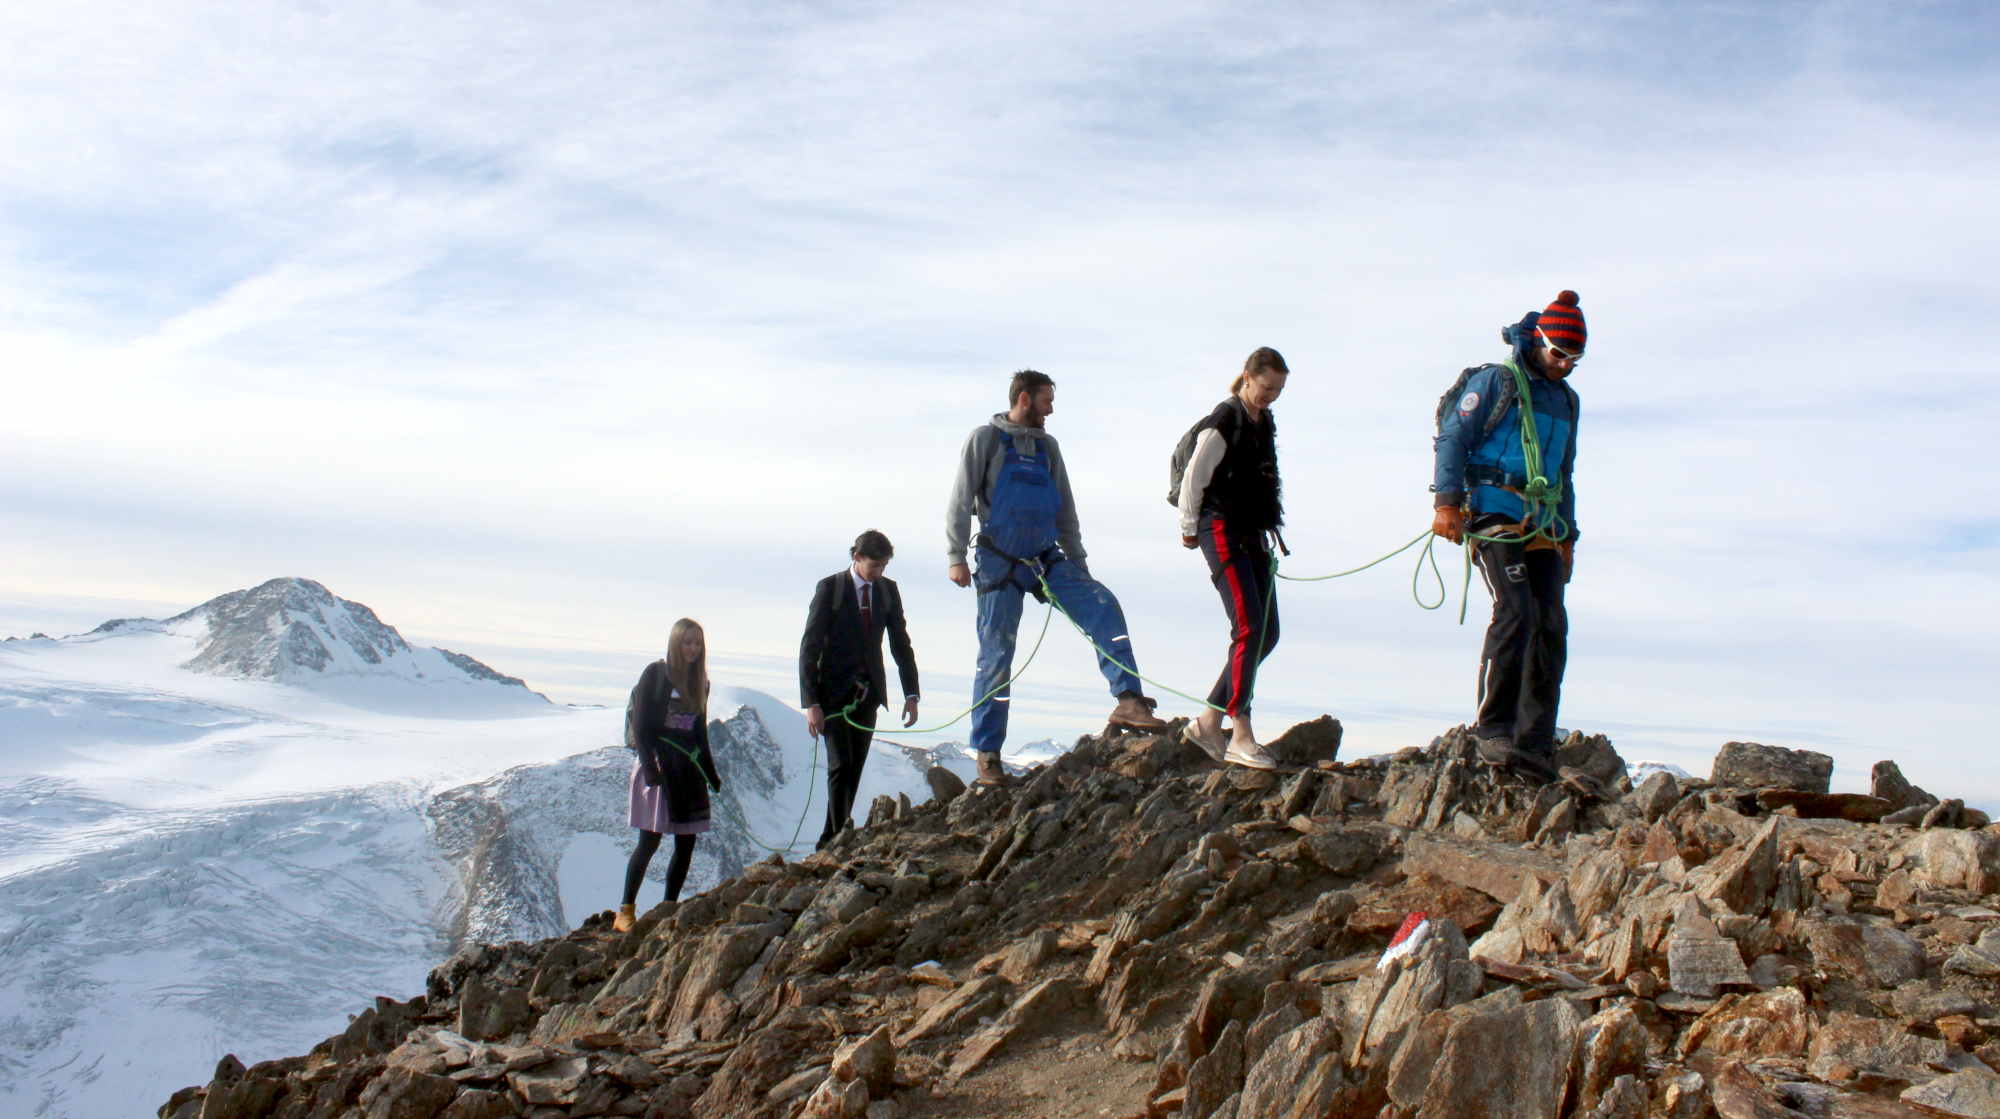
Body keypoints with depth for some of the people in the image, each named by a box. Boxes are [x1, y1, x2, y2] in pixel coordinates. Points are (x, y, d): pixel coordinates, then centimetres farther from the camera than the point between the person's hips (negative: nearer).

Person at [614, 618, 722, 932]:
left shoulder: (699, 682, 14)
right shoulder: (655, 674, -3)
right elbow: (642, 725, -8)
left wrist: (712, 774, 17)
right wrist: (650, 770, -17)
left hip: (689, 768, 6)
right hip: (658, 766, -6)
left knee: (686, 843, 2)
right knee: (650, 840, -10)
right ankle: (625, 912, -2)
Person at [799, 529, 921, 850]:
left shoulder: (888, 589, 5)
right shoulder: (829, 588, -9)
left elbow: (901, 643, 10)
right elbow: (809, 648, -10)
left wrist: (911, 694, 2)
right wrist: (810, 703, -16)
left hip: (868, 692, 4)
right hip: (834, 691, -4)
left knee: (855, 767, 4)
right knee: (841, 765, -14)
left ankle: (830, 841, 15)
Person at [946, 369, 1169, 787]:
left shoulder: (1046, 446, 16)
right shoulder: (985, 438, 0)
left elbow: (1064, 511, 20)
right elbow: (961, 500, -5)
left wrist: (1078, 563, 19)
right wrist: (956, 556, -12)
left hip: (1046, 560, 5)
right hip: (1000, 563, -5)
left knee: (1103, 605, -17)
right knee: (996, 656, -3)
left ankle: (1127, 700, -21)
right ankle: (987, 754, 5)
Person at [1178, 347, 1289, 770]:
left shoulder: (1265, 423, 14)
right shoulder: (1223, 422, -11)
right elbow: (1193, 478, -9)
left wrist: (1268, 528, 18)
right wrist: (1189, 529, -2)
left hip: (1253, 536, 9)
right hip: (1223, 532, -9)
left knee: (1268, 633, 5)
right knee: (1249, 628, -16)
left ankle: (1208, 722, 12)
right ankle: (1241, 738, -14)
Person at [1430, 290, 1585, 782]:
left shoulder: (1565, 400, 24)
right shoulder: (1495, 382, 2)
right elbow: (1452, 438, -6)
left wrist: (1567, 536, 25)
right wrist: (1446, 501, -17)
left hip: (1542, 525, 7)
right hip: (1495, 514, -7)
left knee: (1551, 624, -4)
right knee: (1516, 611, -21)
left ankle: (1534, 742, -2)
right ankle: (1493, 731, -18)